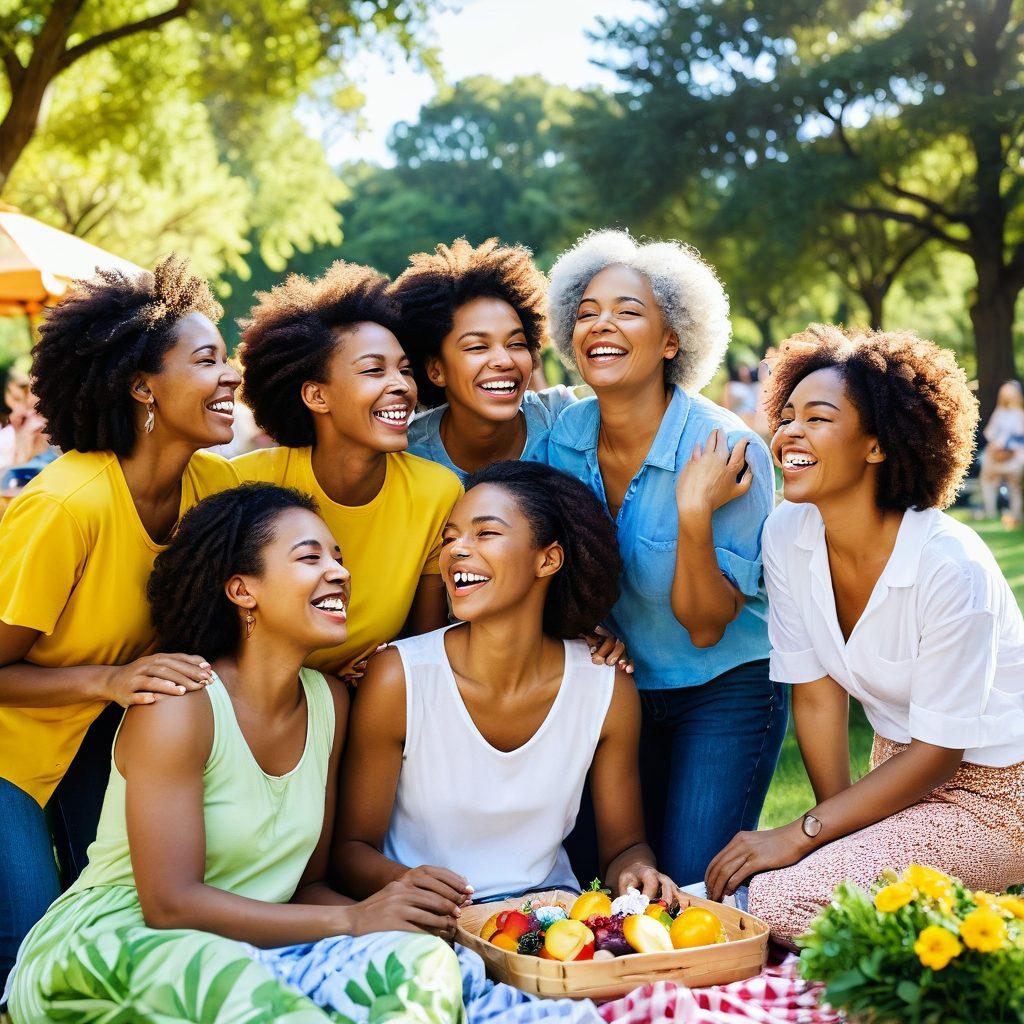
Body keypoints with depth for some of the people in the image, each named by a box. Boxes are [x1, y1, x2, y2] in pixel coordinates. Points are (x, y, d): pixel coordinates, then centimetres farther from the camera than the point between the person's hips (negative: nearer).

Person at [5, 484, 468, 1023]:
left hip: (249, 952, 6)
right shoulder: (177, 708, -14)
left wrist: (398, 913, -13)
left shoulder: (330, 702, 7)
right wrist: (350, 919, -20)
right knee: (229, 979, -41)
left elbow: (307, 883, 9)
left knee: (428, 963, -24)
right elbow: (170, 903, -19)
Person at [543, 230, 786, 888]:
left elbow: (705, 626, -20)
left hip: (726, 691, -4)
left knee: (694, 885, -8)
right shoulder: (565, 438, -8)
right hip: (621, 687, 4)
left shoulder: (729, 453, -22)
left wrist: (694, 514, -33)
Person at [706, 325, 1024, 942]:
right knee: (736, 887, -11)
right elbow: (817, 696, -3)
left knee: (781, 899, -22)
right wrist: (838, 829, -6)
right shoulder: (788, 534, -8)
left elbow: (941, 747, -19)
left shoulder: (949, 564, -25)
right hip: (903, 770, 6)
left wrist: (802, 835, -19)